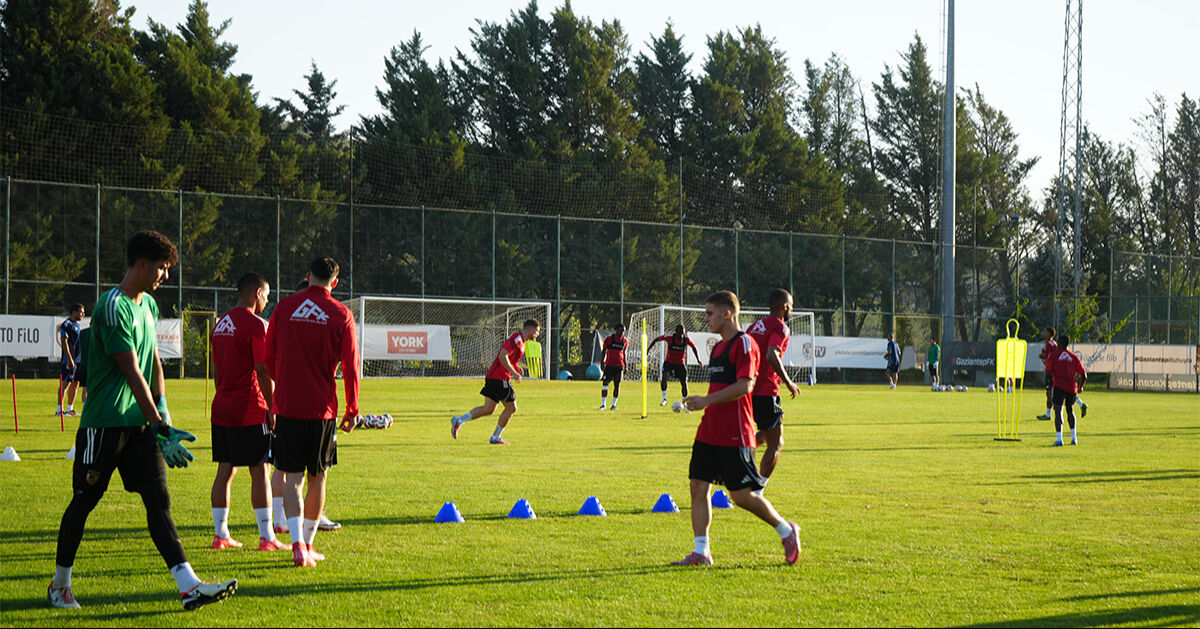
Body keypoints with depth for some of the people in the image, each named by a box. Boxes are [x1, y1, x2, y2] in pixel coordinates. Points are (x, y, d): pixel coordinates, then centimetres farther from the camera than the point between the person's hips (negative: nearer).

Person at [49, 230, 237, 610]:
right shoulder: (113, 307, -16)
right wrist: (160, 428, -20)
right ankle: (60, 585, 21)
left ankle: (189, 586, -13)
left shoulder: (148, 305, 13)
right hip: (105, 423, -7)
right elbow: (132, 372, -19)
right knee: (84, 501, 5)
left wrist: (162, 407, 10)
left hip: (140, 422, 7)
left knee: (158, 500, -3)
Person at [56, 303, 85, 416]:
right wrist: (70, 359, -22)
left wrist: (82, 358, 21)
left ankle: (70, 408, 17)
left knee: (75, 384, 11)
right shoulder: (66, 324, -10)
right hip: (70, 359, -10)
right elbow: (64, 342, -17)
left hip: (78, 359, 10)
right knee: (65, 383, -11)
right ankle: (60, 409, -12)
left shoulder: (76, 324, 18)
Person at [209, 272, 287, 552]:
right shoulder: (255, 324, -11)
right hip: (250, 411, -8)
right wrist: (272, 409, -8)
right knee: (259, 472, -4)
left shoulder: (221, 323, 14)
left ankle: (220, 534, 12)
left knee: (224, 471, 10)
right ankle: (267, 538, -3)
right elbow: (263, 372, -15)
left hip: (221, 409, 8)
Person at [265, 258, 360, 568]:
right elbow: (350, 367, -3)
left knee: (292, 477, 0)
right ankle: (307, 543, 19)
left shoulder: (284, 307, 2)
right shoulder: (341, 315, -2)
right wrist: (352, 410, 7)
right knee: (317, 477, 13)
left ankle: (298, 545, -15)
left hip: (287, 406, 1)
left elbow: (268, 357, 8)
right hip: (323, 408, 0)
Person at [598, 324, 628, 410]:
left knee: (617, 385, 2)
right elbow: (604, 351, 2)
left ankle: (614, 404, 9)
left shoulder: (625, 341, 8)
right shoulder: (609, 338, -4)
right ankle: (603, 404, 3)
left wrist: (625, 366, 15)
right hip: (609, 365, -3)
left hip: (619, 366, 3)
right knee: (605, 384, -5)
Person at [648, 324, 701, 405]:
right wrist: (648, 349, -5)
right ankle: (664, 399, -17)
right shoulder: (670, 337, -16)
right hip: (669, 362, -2)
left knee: (684, 384, 1)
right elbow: (656, 340, -5)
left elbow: (693, 347, 10)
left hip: (681, 364, 2)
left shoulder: (686, 339, -9)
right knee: (664, 376, -29)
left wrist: (698, 359, 8)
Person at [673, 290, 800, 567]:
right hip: (708, 432, 9)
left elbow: (745, 385, -21)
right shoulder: (719, 347, 18)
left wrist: (707, 400, -22)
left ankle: (786, 531, 16)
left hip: (734, 435, -9)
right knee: (698, 487, 0)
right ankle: (701, 552, 1)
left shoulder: (744, 344, -11)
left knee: (742, 495, -4)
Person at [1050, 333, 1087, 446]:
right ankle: (1073, 438, 20)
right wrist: (1080, 387, 22)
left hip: (1059, 387, -4)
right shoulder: (1074, 357, 9)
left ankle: (1059, 439, -20)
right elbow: (1084, 375, 7)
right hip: (1072, 388, 4)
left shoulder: (1055, 355, 2)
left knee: (1058, 412, -8)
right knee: (1070, 411, 22)